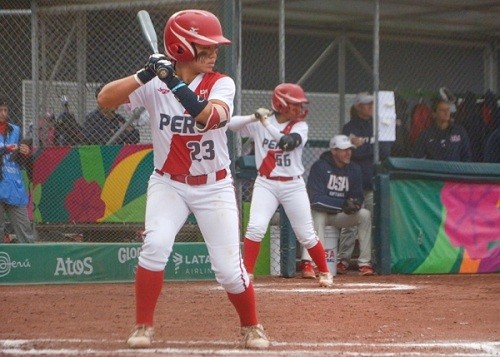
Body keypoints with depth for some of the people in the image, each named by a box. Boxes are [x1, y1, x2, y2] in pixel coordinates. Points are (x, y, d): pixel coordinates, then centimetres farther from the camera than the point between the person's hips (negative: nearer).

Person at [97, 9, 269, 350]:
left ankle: (252, 326, 22)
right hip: (169, 184, 0)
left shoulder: (220, 84, -10)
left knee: (229, 267, -4)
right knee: (156, 245, -24)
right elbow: (105, 99, -21)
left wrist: (175, 82, -38)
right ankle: (144, 327, -9)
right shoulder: (155, 83, -9)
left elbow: (211, 116, -31)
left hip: (215, 187, 0)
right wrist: (146, 75, -31)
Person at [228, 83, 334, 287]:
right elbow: (230, 124, -10)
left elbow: (288, 142, -22)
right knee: (256, 227, -19)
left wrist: (266, 123, -28)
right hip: (266, 184, 0)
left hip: (293, 185, 1)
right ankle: (247, 275, -10)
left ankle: (325, 273, 24)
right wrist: (255, 117, -22)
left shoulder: (300, 126, -2)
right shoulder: (258, 124, -2)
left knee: (306, 235, 4)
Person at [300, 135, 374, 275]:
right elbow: (315, 199, -26)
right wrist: (342, 204, -37)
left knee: (365, 215, -17)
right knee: (318, 216, -37)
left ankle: (364, 263, -16)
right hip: (321, 213, -5)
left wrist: (355, 204, -25)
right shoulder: (319, 167, -16)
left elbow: (358, 196, 2)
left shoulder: (354, 169, 2)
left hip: (340, 215, 5)